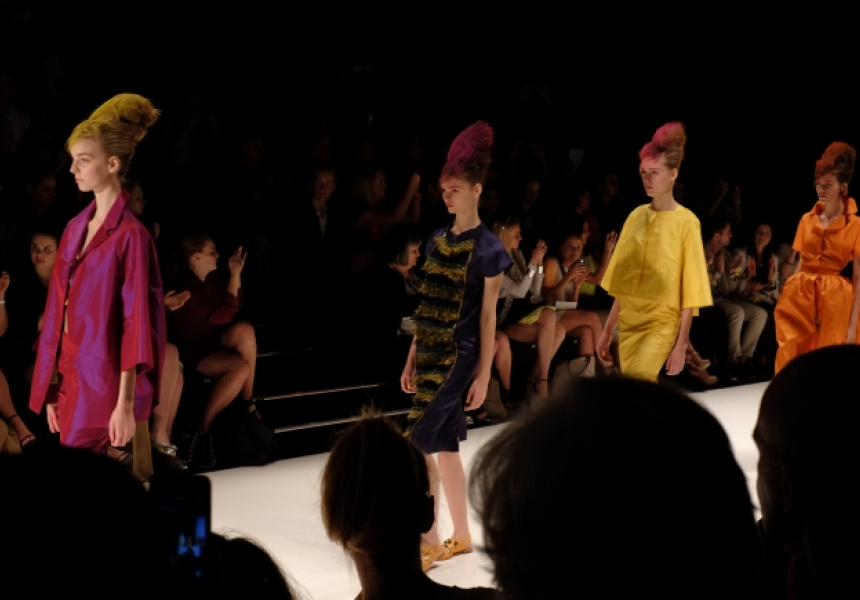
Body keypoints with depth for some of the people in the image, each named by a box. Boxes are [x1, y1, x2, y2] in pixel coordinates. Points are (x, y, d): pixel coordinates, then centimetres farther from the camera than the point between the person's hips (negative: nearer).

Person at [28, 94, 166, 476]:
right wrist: (53, 390, 10)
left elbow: (135, 325, -16)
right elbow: (60, 313, 11)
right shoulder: (75, 228, 10)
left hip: (104, 384, -7)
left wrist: (126, 404, -18)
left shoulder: (130, 235, -13)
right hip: (72, 380, 7)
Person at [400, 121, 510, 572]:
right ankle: (461, 536, 23)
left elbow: (488, 316, -9)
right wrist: (412, 360, 15)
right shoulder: (437, 241, 11)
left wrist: (484, 374, -9)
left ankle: (430, 539, 1)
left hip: (459, 356, -7)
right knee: (444, 445, 11)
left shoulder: (488, 248, -9)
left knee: (418, 441, -10)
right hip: (431, 353, 7)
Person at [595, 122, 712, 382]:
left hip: (662, 323, -5)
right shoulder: (636, 216, 6)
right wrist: (607, 330, 12)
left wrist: (681, 344, -11)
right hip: (628, 322, 5)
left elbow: (690, 292, -8)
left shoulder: (686, 222, -8)